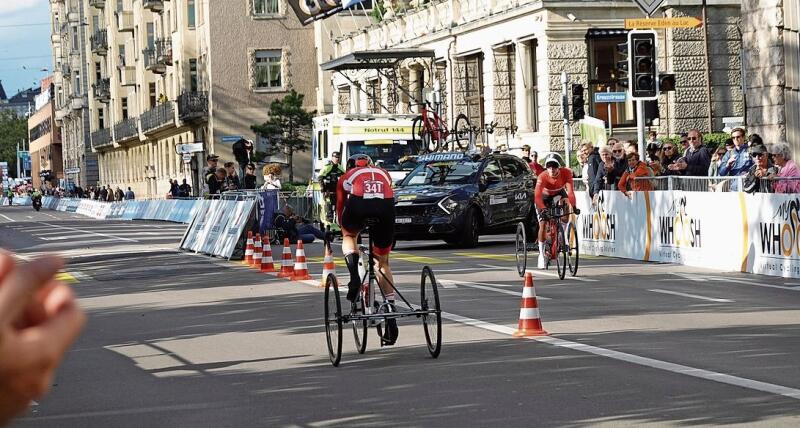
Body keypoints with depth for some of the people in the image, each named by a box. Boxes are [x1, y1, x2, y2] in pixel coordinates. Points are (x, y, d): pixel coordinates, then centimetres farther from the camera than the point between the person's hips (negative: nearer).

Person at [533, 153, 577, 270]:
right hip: (545, 196, -1)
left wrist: (574, 206, -56)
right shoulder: (543, 177, -36)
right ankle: (541, 253, 6)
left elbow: (570, 191, -41)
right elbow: (537, 196, -45)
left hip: (559, 193, 1)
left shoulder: (566, 173, -33)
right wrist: (543, 209, -62)